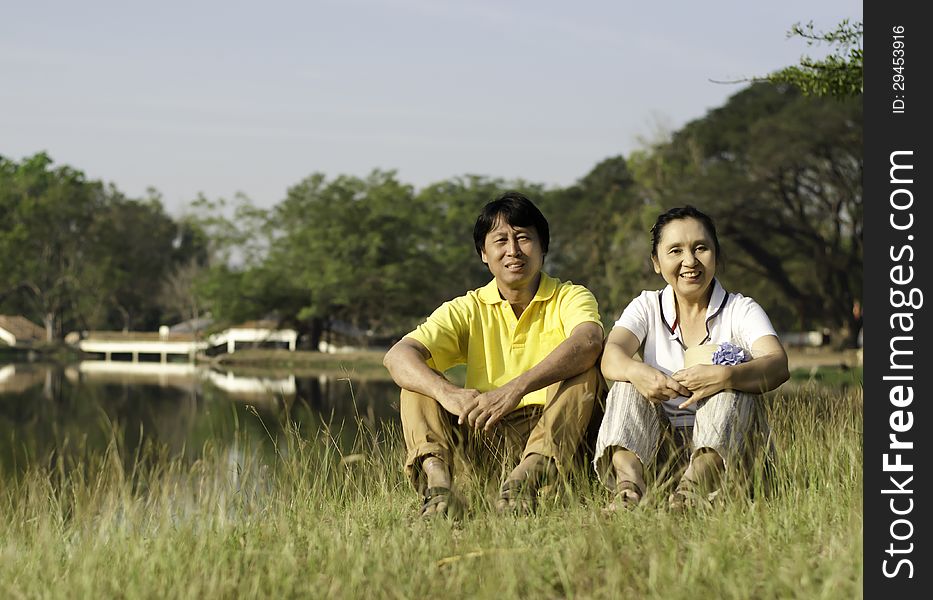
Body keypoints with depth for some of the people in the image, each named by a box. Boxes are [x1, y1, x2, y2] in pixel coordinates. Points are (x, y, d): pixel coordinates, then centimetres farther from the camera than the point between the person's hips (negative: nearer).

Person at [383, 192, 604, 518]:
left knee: (586, 367, -25)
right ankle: (437, 483, -36)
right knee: (419, 379, -11)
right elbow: (398, 356, -10)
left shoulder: (569, 297, 2)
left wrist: (516, 389, -39)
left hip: (555, 430, -2)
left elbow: (589, 341, -25)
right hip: (487, 435, 2)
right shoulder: (468, 310, 7)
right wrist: (448, 393, -32)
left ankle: (528, 476, -44)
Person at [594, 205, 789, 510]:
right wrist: (637, 372, -37)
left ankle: (696, 483, -49)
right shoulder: (647, 307, 10)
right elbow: (612, 355, -12)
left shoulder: (740, 310, 3)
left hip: (725, 446, -2)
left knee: (733, 375, -24)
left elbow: (778, 365, -18)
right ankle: (628, 483, -46)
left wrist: (724, 377, -39)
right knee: (628, 383, -19)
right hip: (658, 448, 2)